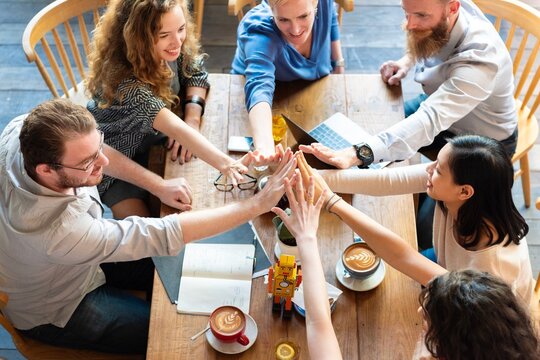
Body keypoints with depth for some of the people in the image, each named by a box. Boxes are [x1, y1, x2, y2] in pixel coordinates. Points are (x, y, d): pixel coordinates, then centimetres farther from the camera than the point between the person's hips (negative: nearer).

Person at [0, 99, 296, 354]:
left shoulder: (24, 131, -28)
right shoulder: (59, 230, -46)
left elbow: (91, 148, -9)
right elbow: (163, 235, -43)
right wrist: (258, 204, -40)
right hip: (53, 312, -6)